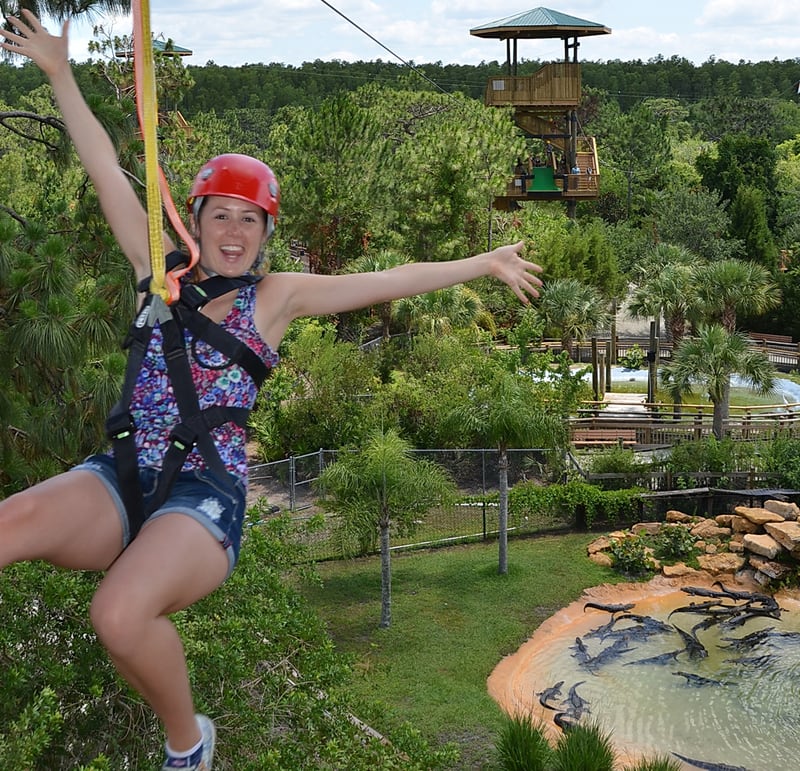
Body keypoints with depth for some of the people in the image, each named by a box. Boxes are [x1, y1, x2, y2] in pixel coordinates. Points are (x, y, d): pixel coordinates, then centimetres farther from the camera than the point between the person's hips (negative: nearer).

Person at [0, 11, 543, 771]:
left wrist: (482, 263, 6)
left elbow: (392, 280, 7)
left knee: (119, 616, -31)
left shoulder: (277, 297, 8)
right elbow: (106, 172, 14)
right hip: (118, 480, 3)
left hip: (203, 499, -2)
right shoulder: (164, 272, 13)